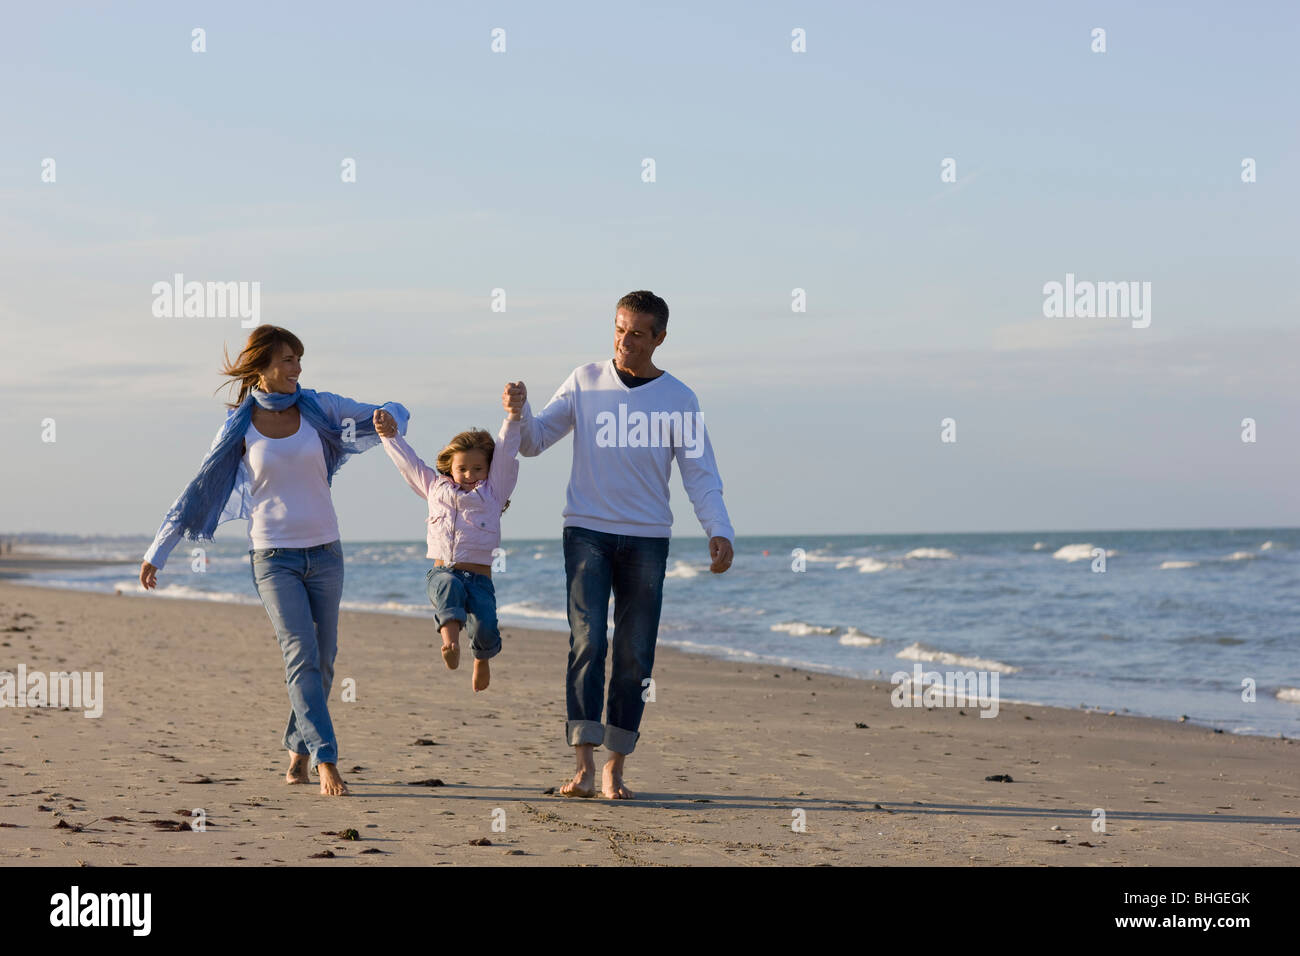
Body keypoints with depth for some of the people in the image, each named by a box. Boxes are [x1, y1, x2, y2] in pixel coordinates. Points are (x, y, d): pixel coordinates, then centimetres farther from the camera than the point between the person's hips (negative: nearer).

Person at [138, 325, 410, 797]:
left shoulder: (319, 408, 2)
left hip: (324, 552, 3)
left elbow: (393, 413, 7)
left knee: (322, 661, 8)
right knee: (302, 656, -16)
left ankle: (298, 749, 27)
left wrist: (388, 422, -19)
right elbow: (197, 489, 3)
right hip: (274, 558, -3)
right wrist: (157, 551, 2)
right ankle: (326, 761, -21)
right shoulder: (240, 425, -2)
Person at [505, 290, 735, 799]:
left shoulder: (678, 399, 5)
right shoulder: (585, 381, 7)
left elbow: (700, 473, 0)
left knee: (636, 655, 0)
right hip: (586, 531, -1)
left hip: (646, 539, 1)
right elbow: (534, 442, 10)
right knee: (587, 642, -13)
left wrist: (718, 531, -15)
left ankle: (615, 767, 7)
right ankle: (583, 765, -17)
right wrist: (519, 411, -12)